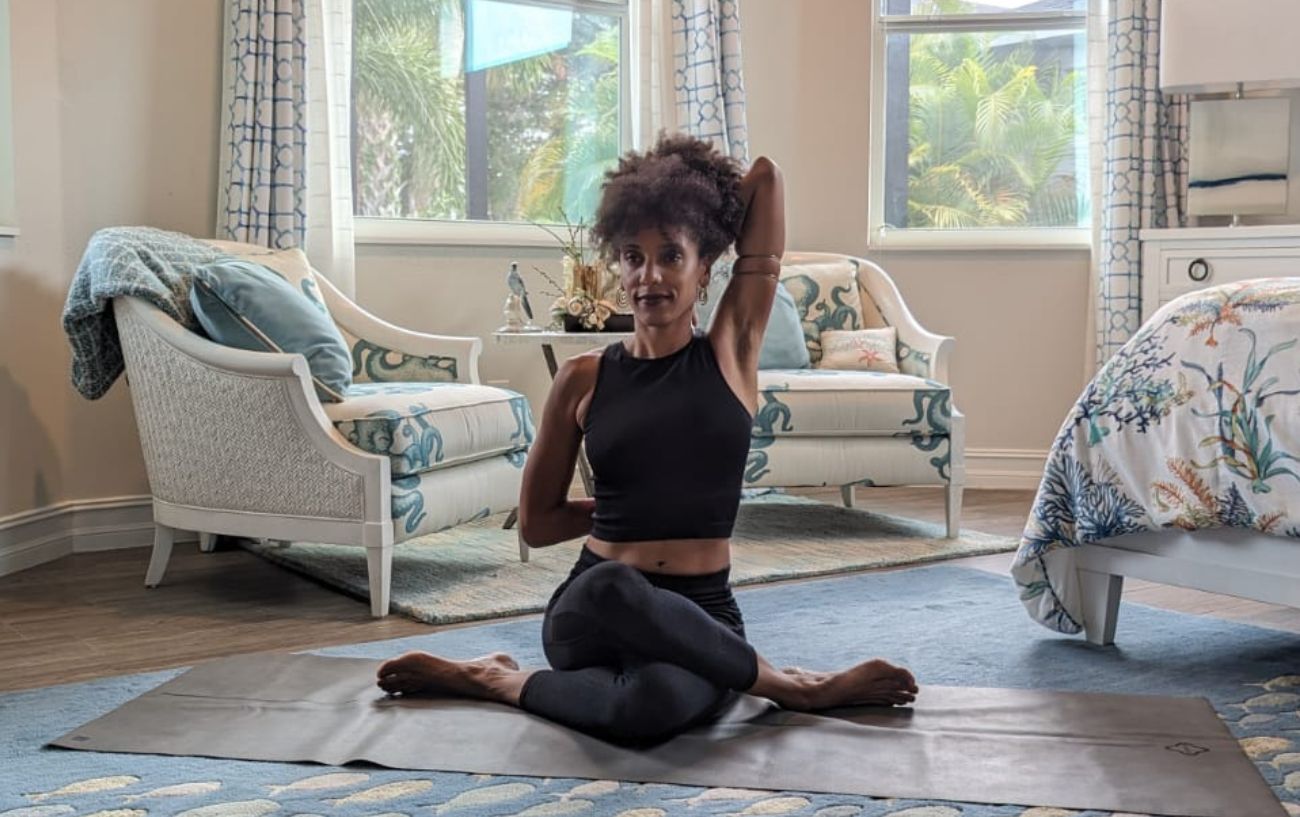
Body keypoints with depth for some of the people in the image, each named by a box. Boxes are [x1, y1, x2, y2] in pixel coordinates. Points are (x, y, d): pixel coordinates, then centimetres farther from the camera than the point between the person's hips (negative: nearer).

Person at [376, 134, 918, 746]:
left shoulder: (731, 353, 3)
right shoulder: (583, 378, 4)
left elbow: (766, 178, 2)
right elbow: (536, 524, 13)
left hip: (698, 620, -1)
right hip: (590, 612, 2)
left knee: (651, 705, -41)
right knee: (612, 586, -40)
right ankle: (797, 686, -15)